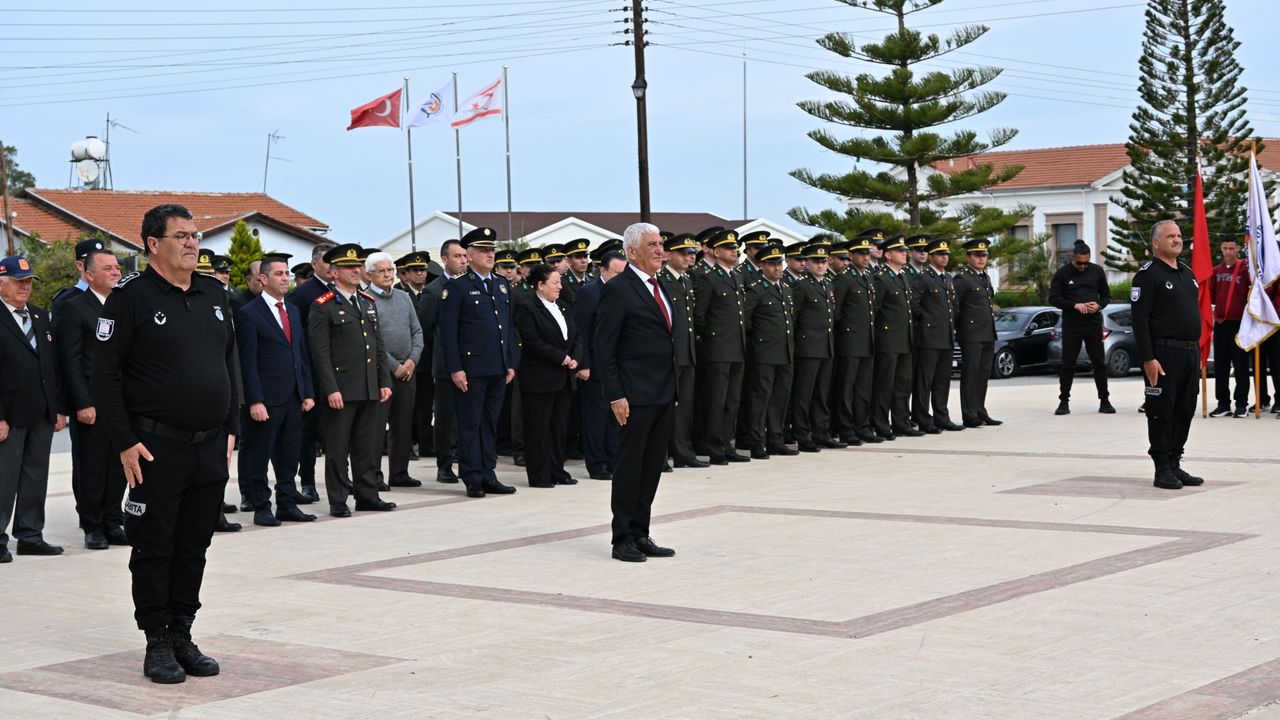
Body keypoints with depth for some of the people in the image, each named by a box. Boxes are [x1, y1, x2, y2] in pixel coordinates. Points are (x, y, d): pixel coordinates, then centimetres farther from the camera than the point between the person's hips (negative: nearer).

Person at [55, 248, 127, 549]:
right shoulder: (74, 308, -4)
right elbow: (71, 362, -9)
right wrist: (83, 404, -15)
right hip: (91, 406, -5)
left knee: (118, 468, 8)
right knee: (90, 469, 2)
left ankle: (113, 524, 17)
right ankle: (93, 527, 11)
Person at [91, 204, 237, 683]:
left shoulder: (214, 295, 11)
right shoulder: (131, 298, -7)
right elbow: (105, 374, -9)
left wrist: (230, 429, 12)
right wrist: (125, 442, -13)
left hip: (211, 447, 6)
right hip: (157, 449, -6)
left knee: (193, 548, 11)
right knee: (154, 548, 2)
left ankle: (182, 637, 20)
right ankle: (158, 644, 10)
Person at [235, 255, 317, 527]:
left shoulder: (293, 312, 16)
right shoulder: (249, 314, -7)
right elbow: (248, 362, -10)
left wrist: (308, 392, 10)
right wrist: (255, 401, -15)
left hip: (293, 398, 7)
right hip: (267, 399, -7)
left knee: (289, 456, 10)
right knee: (259, 456, 2)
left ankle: (287, 504, 17)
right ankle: (260, 507, 8)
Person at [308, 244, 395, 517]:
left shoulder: (368, 302, 16)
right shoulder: (323, 307, -6)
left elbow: (379, 345, 18)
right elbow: (320, 353, -10)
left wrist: (384, 381, 11)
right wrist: (330, 389, -16)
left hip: (370, 389, 6)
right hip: (341, 389, -6)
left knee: (368, 446, 11)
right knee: (337, 448, 0)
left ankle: (367, 495, 19)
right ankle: (338, 501, 6)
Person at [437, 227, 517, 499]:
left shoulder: (502, 285, 15)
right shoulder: (456, 287, -5)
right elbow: (448, 332, -9)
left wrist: (510, 363, 13)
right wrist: (455, 369, -14)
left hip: (498, 369, 6)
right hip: (471, 369, -6)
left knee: (491, 424, 10)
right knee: (470, 425, -1)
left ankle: (488, 476, 16)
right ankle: (473, 479, 3)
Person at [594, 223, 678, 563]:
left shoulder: (659, 287, 15)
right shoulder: (618, 290, -10)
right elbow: (603, 349, -13)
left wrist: (673, 389, 16)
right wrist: (615, 396, -18)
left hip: (663, 394, 8)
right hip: (635, 395, -8)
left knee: (653, 466, 10)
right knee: (629, 466, -1)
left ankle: (640, 535, 18)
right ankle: (623, 539, 6)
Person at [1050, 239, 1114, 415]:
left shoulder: (1097, 271, 6)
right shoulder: (1062, 273, -1)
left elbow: (1106, 295, 13)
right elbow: (1053, 299, -2)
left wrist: (1099, 305, -10)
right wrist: (1074, 305, -16)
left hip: (1093, 323, 2)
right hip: (1071, 325, -1)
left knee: (1099, 363, 2)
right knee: (1067, 364, 1)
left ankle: (1104, 401, 10)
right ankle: (1064, 401, 9)